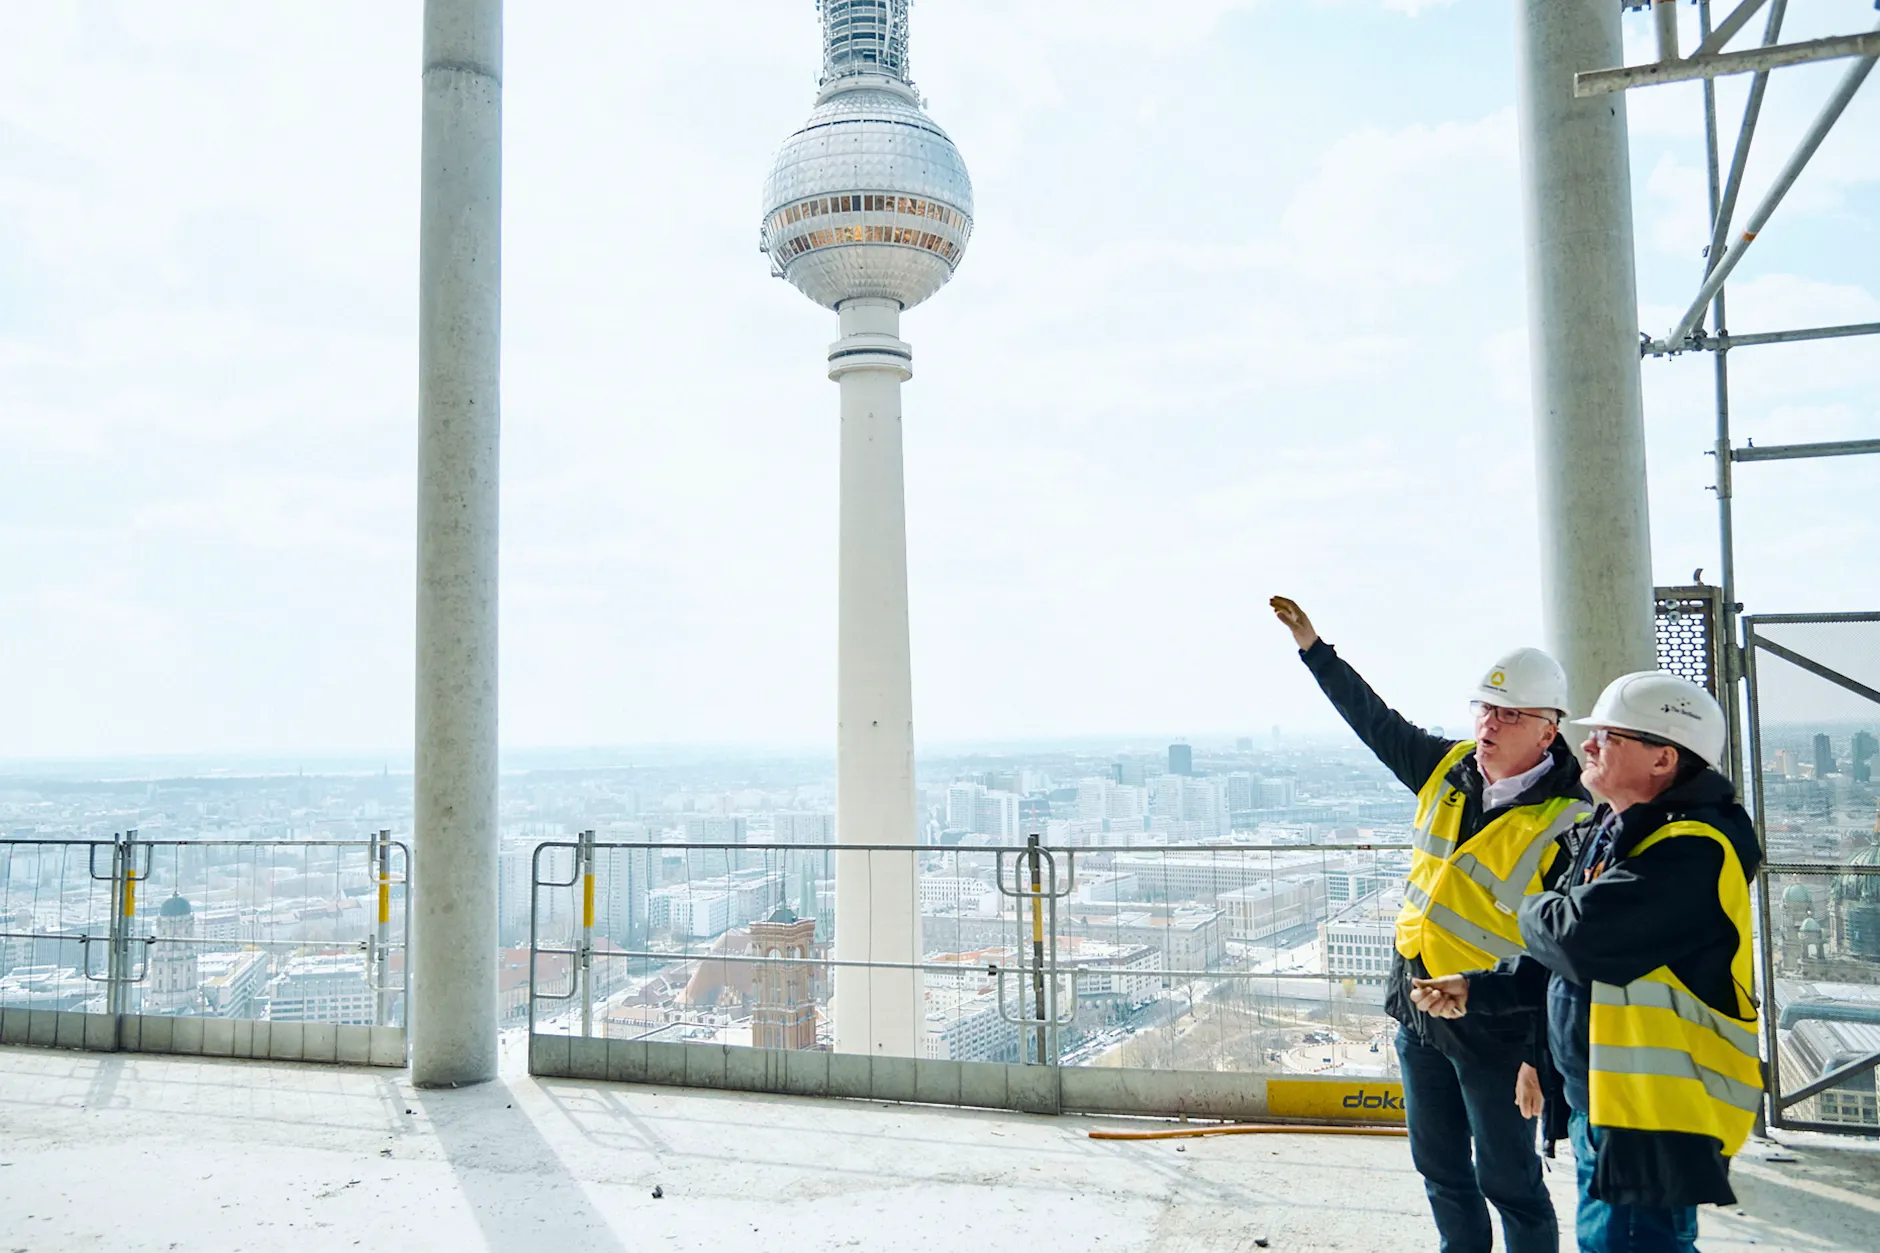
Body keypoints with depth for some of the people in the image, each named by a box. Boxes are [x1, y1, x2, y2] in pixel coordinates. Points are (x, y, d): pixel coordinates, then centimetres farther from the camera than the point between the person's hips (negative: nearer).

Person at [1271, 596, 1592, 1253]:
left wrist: (1543, 1060, -20)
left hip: (1494, 1025, -7)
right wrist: (1312, 647, 14)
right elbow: (1375, 721, 14)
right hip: (1417, 1004, 7)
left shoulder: (1568, 823, -18)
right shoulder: (1448, 769, 1)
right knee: (1440, 1169, 20)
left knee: (1507, 1180, 6)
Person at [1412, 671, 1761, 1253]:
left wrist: (1536, 913, -9)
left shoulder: (1693, 850, -22)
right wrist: (1482, 989, 8)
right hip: (1599, 1104, 10)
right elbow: (1563, 960, 20)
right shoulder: (1611, 833, 11)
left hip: (1654, 1118, -10)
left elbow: (1580, 934, -32)